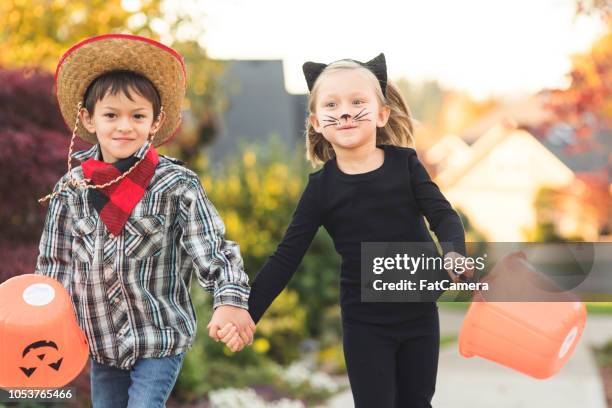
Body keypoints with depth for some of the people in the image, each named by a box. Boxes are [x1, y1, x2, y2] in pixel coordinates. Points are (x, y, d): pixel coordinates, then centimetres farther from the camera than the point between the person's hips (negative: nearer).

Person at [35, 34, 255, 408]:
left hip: (160, 338, -4)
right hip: (101, 339, 4)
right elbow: (55, 264, 8)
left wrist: (230, 300, -31)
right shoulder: (71, 188, -1)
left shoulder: (177, 186, -11)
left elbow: (213, 251, -15)